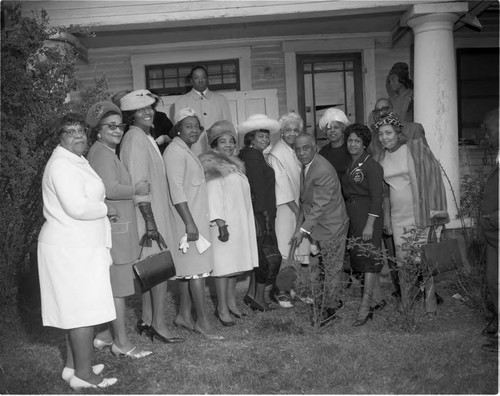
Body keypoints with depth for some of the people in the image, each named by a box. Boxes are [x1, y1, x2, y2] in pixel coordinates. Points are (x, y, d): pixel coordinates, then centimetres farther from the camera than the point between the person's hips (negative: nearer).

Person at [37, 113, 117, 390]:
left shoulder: (76, 161, 18)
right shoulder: (61, 165, -16)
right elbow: (77, 207, -24)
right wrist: (106, 209, -10)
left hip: (78, 246, 11)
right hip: (71, 249, -11)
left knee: (76, 311, 16)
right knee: (84, 310, -5)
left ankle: (73, 367, 27)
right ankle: (83, 375, 6)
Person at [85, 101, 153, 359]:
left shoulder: (106, 152, 19)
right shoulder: (102, 152, -13)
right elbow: (110, 188, -24)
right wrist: (137, 189, -10)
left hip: (113, 228, 11)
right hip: (114, 228, -11)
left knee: (109, 286, 16)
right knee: (118, 286, -3)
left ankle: (105, 335, 27)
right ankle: (121, 342, 6)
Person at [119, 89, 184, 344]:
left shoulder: (145, 137, 16)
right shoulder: (135, 139, -15)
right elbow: (138, 184, -21)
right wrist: (150, 221, -24)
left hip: (155, 211, 10)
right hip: (147, 213, -10)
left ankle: (147, 321, 24)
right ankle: (158, 324, 5)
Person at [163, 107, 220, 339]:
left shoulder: (186, 152, 18)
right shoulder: (175, 151, -13)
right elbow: (177, 191, -21)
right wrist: (190, 222, -24)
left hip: (196, 218, 10)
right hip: (187, 219, -10)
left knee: (188, 270, 13)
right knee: (198, 269, -7)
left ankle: (184, 315, 21)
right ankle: (202, 321, 1)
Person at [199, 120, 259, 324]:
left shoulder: (234, 163, 17)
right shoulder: (211, 164, -8)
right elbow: (213, 195, -16)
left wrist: (249, 220, 17)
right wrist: (220, 223, -22)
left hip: (241, 221, 8)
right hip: (225, 221, -8)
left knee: (235, 261, 12)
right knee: (224, 263, -4)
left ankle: (231, 302, 22)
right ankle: (222, 308, 3)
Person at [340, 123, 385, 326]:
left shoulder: (371, 165, -10)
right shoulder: (349, 164, 13)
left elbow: (377, 196, -15)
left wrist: (370, 225, -20)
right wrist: (348, 216, 6)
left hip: (368, 215, -8)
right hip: (352, 215, 8)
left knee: (368, 258, -6)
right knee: (359, 256, 13)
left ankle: (365, 307, -4)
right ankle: (377, 299, 26)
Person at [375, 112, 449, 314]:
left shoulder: (415, 147, -5)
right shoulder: (382, 157, 8)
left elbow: (432, 174, -6)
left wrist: (433, 210, -10)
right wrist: (385, 218, 10)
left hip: (419, 213, -4)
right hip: (397, 217, 4)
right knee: (402, 260, 8)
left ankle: (430, 306, 13)